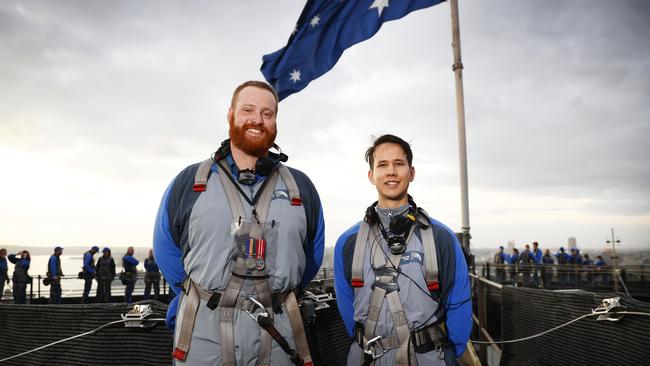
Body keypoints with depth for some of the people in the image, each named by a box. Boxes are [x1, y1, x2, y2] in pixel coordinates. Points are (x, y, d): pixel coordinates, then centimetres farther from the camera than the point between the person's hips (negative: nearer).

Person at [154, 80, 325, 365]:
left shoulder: (301, 186, 5)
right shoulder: (189, 182, 2)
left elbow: (312, 255, 14)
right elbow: (166, 249, 9)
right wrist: (200, 299, 9)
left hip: (277, 334, 1)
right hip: (202, 331, -1)